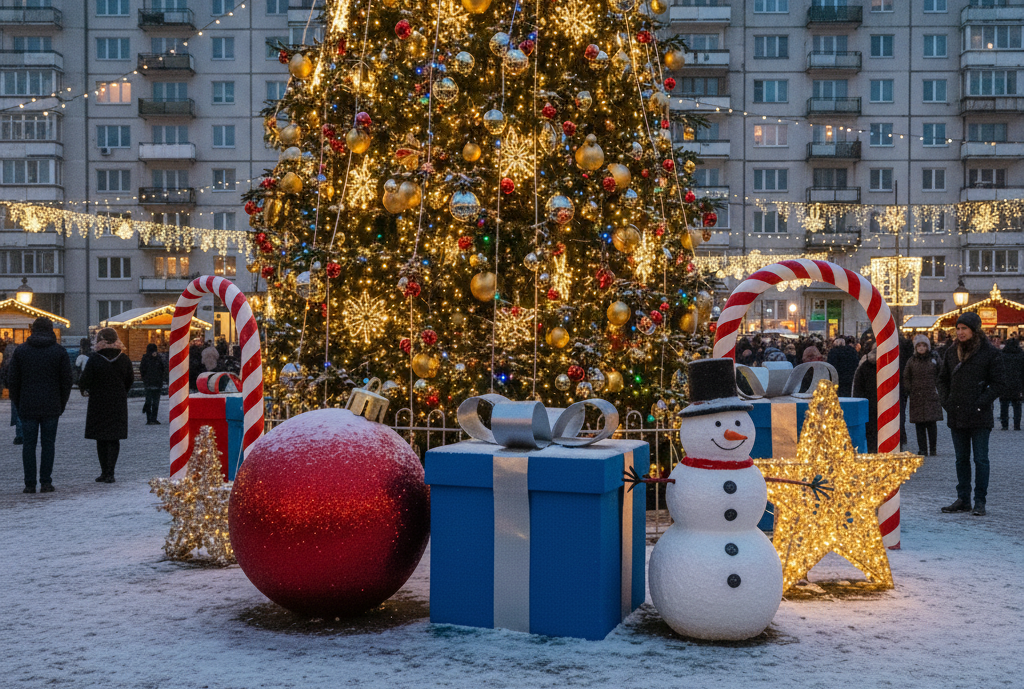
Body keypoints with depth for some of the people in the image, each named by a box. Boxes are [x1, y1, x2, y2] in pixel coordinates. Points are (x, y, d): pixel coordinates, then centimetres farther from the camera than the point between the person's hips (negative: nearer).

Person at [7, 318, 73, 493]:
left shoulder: (21, 351, 2)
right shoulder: (59, 351, 1)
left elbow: (12, 380, 3)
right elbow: (66, 380, 0)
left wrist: (18, 404, 10)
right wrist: (62, 404, 8)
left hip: (27, 407, 0)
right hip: (51, 407, 0)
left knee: (29, 444, 5)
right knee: (48, 443, 4)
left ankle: (30, 484, 4)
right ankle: (46, 482, 2)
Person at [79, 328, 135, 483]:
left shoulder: (94, 358, -11)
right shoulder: (123, 358, 0)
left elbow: (85, 380, -10)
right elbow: (130, 379, 8)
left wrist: (83, 388, 13)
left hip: (98, 402, -2)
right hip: (118, 403, 2)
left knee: (101, 439, 8)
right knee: (114, 439, 4)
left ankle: (105, 472, 10)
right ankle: (110, 473, -5)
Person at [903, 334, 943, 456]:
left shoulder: (934, 359, 6)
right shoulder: (912, 361, 8)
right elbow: (906, 378, 13)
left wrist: (937, 389, 0)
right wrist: (910, 391, 3)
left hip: (932, 396, -1)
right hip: (917, 397, 1)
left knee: (932, 423, -4)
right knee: (919, 425, 0)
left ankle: (932, 449, 3)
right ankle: (922, 449, 5)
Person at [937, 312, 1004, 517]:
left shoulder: (990, 353, -5)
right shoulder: (951, 353, 9)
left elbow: (997, 384, -6)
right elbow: (943, 379, 18)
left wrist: (980, 404, -13)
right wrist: (945, 401, 4)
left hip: (979, 417, -5)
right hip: (956, 416, 5)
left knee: (980, 459, -1)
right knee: (961, 459, 11)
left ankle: (980, 501, 7)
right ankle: (963, 499, 19)